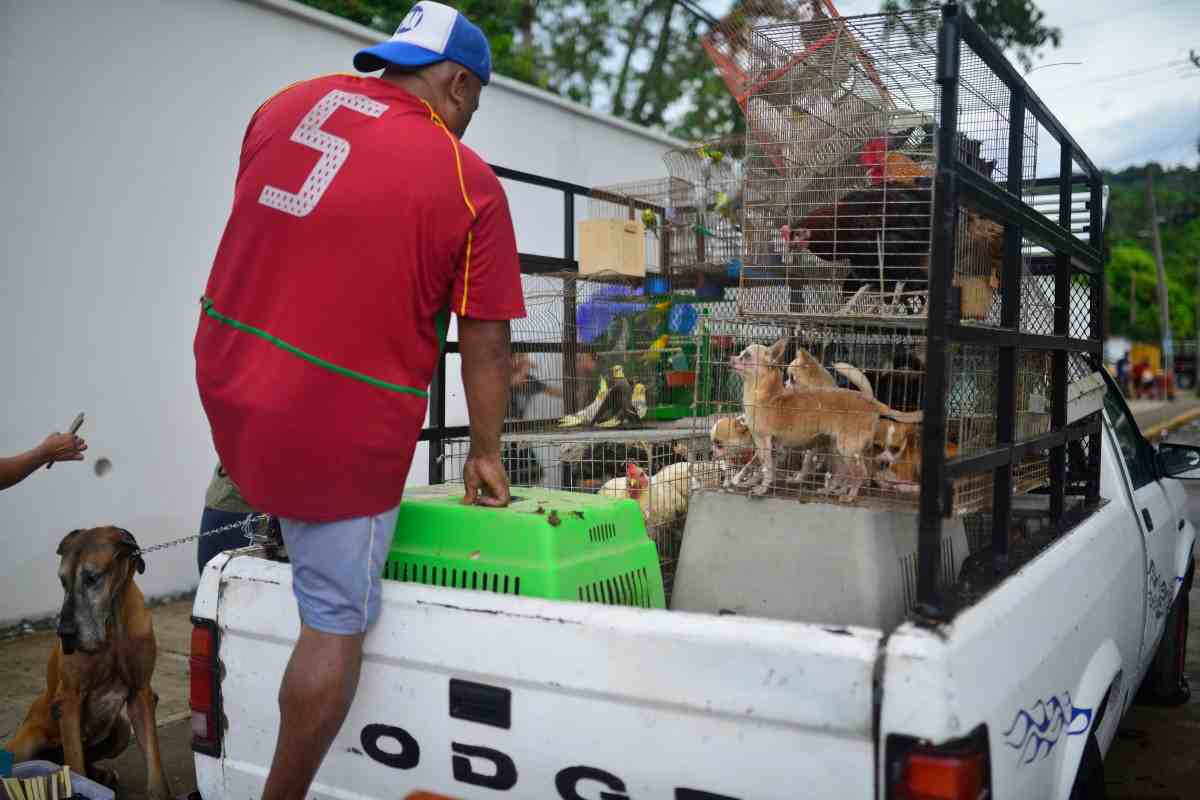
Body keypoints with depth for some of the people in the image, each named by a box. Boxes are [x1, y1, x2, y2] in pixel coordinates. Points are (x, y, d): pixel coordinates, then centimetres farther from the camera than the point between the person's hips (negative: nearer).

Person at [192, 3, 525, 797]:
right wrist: (487, 452, 8)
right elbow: (487, 346, -6)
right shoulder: (471, 183, -9)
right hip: (340, 429, -5)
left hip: (228, 386, 5)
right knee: (335, 622, 11)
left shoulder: (288, 102, 4)